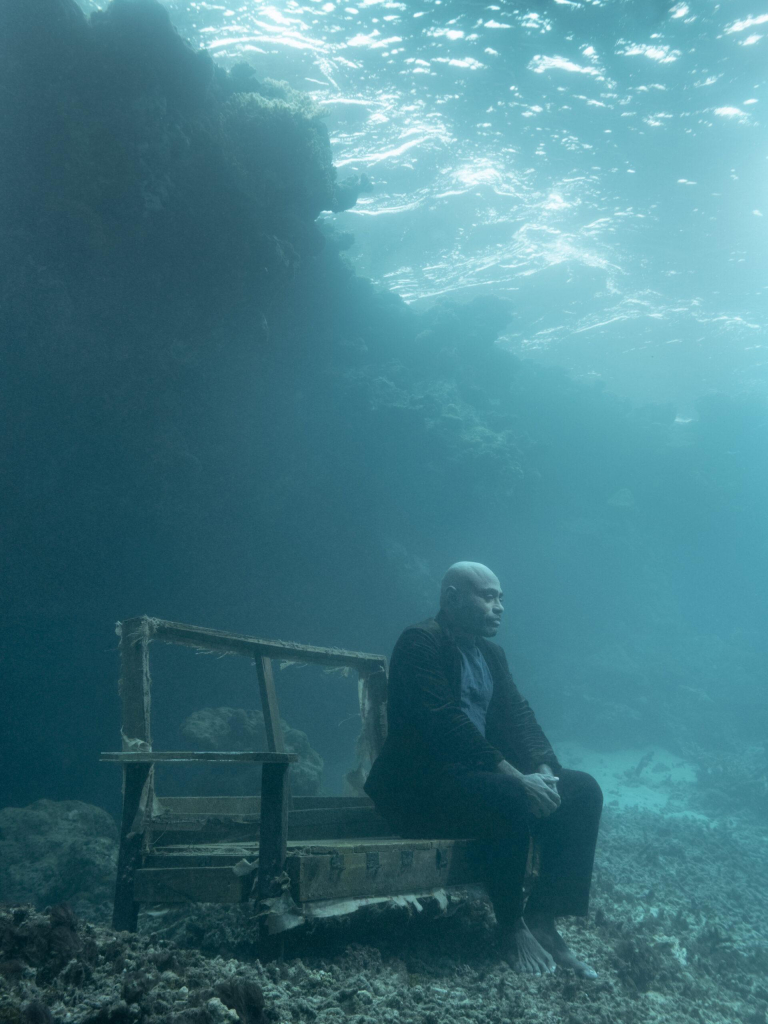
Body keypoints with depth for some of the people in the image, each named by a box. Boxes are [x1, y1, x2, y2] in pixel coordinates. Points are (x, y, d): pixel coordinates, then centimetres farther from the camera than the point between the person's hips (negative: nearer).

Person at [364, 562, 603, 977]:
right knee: (509, 798, -33)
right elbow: (445, 722, -22)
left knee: (582, 790, -7)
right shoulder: (421, 642, -10)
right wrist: (516, 778, -28)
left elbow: (517, 716, 9)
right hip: (419, 786, -9)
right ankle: (511, 928, -13)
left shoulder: (491, 654, 17)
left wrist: (544, 771, -12)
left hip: (478, 775, 9)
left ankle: (542, 920, -8)